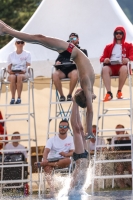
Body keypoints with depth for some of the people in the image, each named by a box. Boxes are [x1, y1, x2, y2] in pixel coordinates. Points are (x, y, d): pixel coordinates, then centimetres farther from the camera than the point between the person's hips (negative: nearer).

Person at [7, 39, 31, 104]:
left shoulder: (27, 54, 11)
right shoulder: (11, 55, 16)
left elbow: (28, 66, 2)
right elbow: (9, 67, 12)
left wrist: (24, 70, -20)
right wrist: (9, 71, -12)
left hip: (23, 74, -1)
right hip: (12, 73, 1)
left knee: (19, 77, -39)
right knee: (13, 77, -38)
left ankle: (19, 98, -34)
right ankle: (13, 98, -34)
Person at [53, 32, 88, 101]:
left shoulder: (82, 51, 25)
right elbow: (58, 60, 21)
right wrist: (57, 62, -4)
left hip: (73, 69, -2)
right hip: (62, 70, 2)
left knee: (75, 74, -41)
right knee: (55, 74, -35)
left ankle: (69, 95, -25)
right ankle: (61, 95, -24)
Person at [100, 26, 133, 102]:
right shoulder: (109, 47, 25)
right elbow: (102, 58, 15)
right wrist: (105, 60, -11)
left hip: (122, 66, -1)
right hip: (111, 67, 1)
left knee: (124, 69, -40)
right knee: (105, 68, -36)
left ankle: (119, 91, -25)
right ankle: (109, 93, -43)